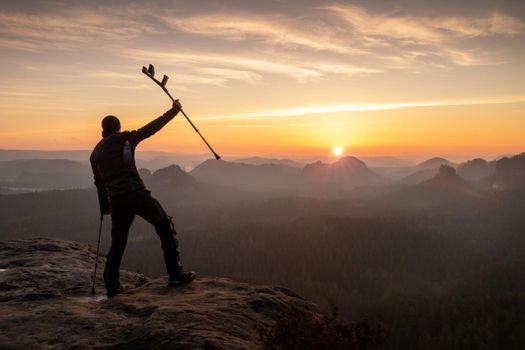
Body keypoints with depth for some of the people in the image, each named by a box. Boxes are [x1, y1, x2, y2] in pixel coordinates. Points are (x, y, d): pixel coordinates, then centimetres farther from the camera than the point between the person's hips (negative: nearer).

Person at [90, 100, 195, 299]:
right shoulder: (124, 139, 4)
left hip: (116, 201, 5)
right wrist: (173, 111, 7)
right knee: (165, 228, 4)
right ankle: (175, 274, -4)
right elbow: (151, 128, 1)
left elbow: (99, 183, 24)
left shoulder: (95, 153, 18)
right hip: (136, 194, -5)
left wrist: (105, 208, 33)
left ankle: (112, 287, 21)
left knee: (117, 242, 17)